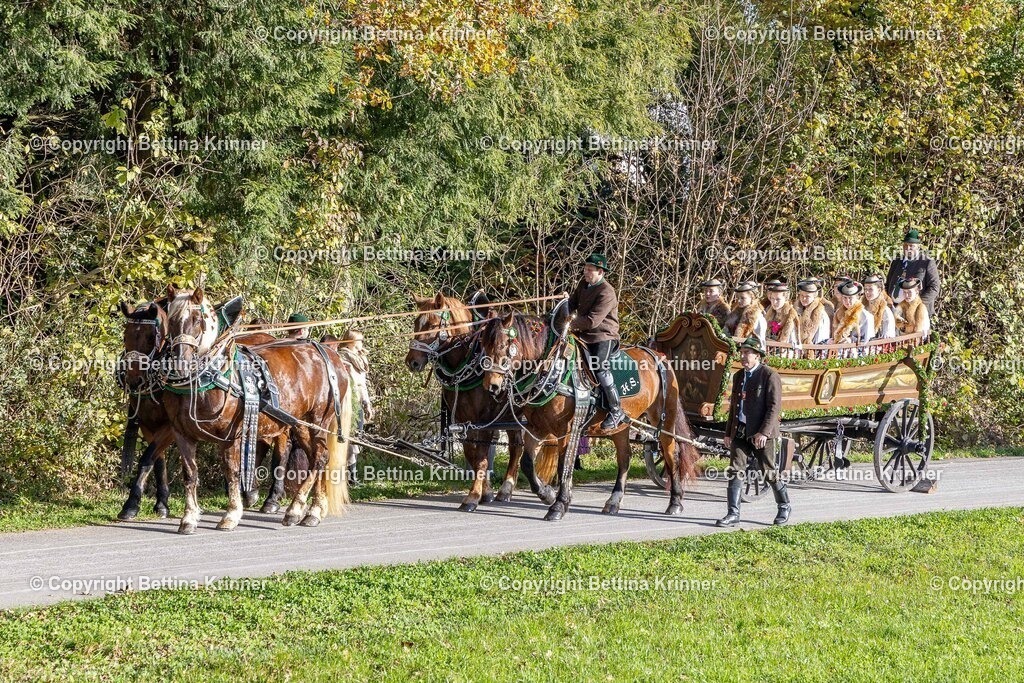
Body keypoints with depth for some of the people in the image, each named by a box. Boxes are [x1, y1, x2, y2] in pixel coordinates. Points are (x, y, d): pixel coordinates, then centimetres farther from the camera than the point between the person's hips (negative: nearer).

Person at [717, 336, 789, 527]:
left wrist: (763, 432, -23)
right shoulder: (738, 376, 14)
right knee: (735, 471, -2)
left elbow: (774, 407, -15)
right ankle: (733, 513, -1)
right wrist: (728, 433, 16)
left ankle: (784, 506, 24)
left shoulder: (770, 376, -10)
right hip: (740, 431, 6)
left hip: (761, 434, -6)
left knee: (769, 472, 4)